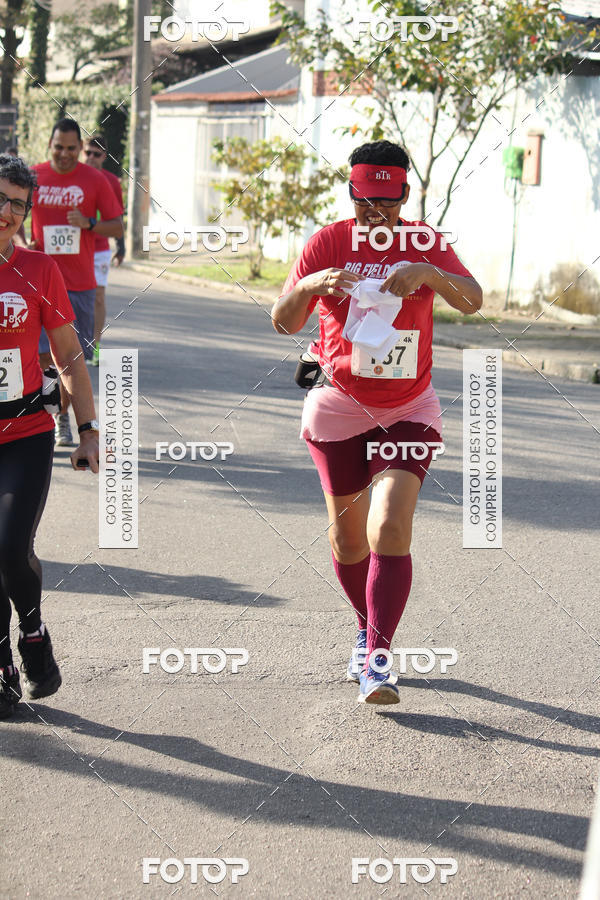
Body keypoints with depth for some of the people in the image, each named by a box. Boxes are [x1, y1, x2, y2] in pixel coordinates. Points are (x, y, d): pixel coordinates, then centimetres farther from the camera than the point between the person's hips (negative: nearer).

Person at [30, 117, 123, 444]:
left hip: (80, 282, 1)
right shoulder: (33, 176, 2)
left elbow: (118, 228, 3)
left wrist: (88, 224, -15)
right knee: (41, 353, -9)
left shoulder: (94, 180, 1)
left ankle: (63, 417, 22)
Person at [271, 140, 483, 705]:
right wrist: (307, 286, -31)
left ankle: (378, 658, -16)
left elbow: (472, 301, -15)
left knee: (391, 527, -17)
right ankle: (368, 631, 36)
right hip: (338, 408, 1)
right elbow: (284, 323, -10)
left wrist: (429, 274, -34)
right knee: (347, 532, 11)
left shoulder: (424, 244, -1)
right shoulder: (328, 244, -4)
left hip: (408, 411, -1)